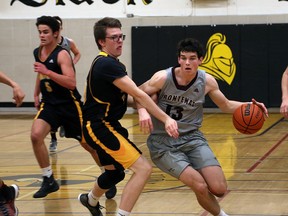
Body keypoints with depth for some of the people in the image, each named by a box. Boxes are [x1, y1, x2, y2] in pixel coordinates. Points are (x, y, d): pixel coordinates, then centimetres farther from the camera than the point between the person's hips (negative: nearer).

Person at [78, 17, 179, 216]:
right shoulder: (107, 64, -20)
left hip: (103, 126, 11)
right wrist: (166, 119, -25)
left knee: (115, 172, 31)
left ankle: (91, 200, 56)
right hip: (99, 127, -11)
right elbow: (138, 95, -24)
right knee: (143, 168, -19)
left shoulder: (105, 63, 13)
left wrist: (142, 110, 3)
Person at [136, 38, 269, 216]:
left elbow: (226, 105, 10)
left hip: (192, 138, 3)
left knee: (220, 189, -11)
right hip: (163, 143, -3)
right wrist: (142, 111, -27)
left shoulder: (207, 81, -5)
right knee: (200, 186, -22)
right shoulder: (163, 77, -16)